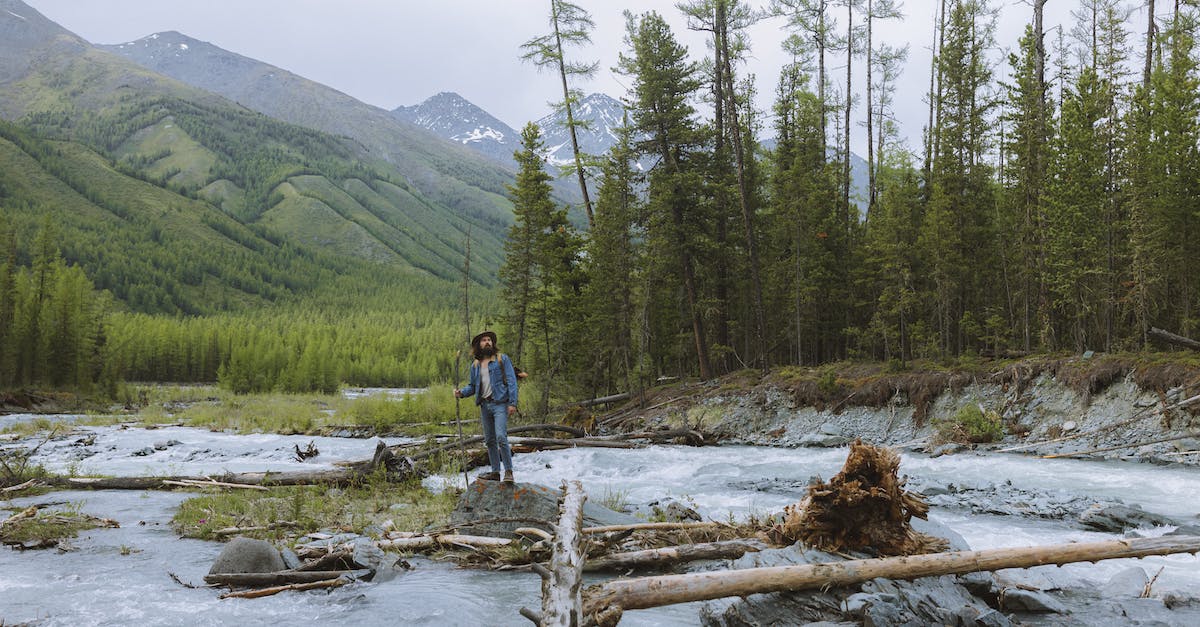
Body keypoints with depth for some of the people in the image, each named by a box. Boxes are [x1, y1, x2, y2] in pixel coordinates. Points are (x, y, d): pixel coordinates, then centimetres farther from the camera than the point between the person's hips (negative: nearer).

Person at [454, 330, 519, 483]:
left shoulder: (502, 359, 1)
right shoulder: (475, 365, 15)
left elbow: (511, 381, -4)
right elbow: (472, 386, 19)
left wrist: (513, 402, -13)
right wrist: (461, 393, -3)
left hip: (500, 403, -6)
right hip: (484, 405, 6)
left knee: (501, 437, -17)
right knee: (489, 440, 8)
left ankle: (508, 471, -11)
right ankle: (495, 472, 15)